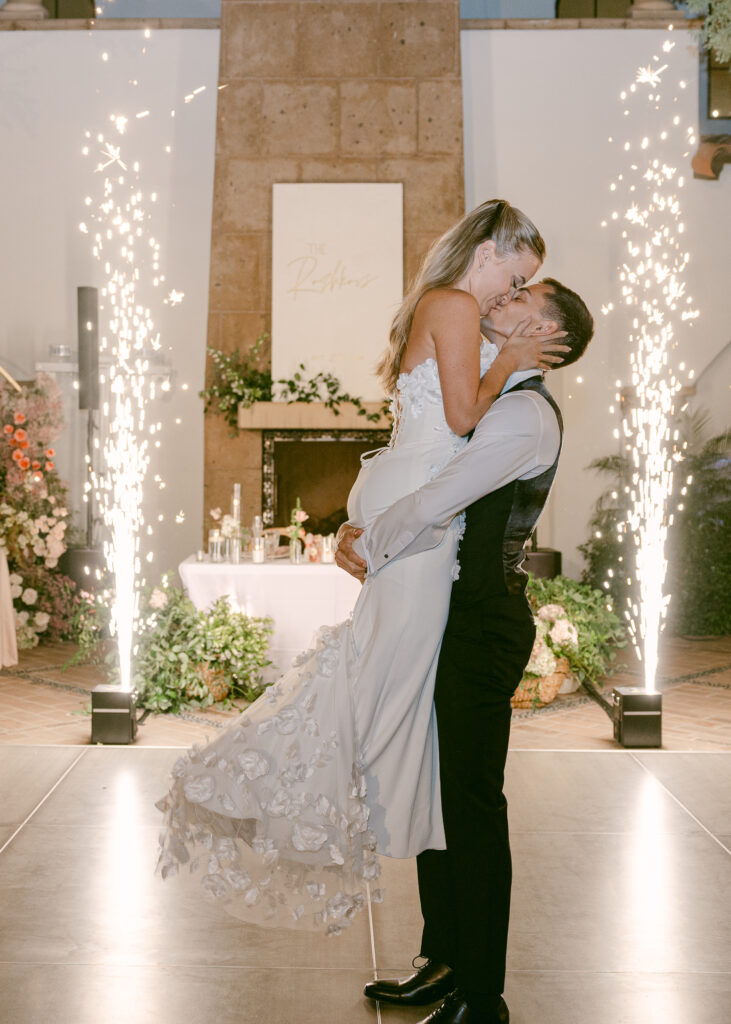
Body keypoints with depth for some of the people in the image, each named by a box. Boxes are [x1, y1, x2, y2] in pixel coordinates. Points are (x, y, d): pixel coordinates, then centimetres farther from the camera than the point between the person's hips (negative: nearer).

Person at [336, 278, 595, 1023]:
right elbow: (406, 481, 18)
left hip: (484, 625, -10)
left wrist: (370, 550, -6)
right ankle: (443, 962, 31)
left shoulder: (526, 413, -14)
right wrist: (362, 538, 0)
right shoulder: (491, 406, 17)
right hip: (455, 617, 10)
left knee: (473, 804, -2)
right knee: (433, 789, 17)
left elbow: (437, 501, -21)